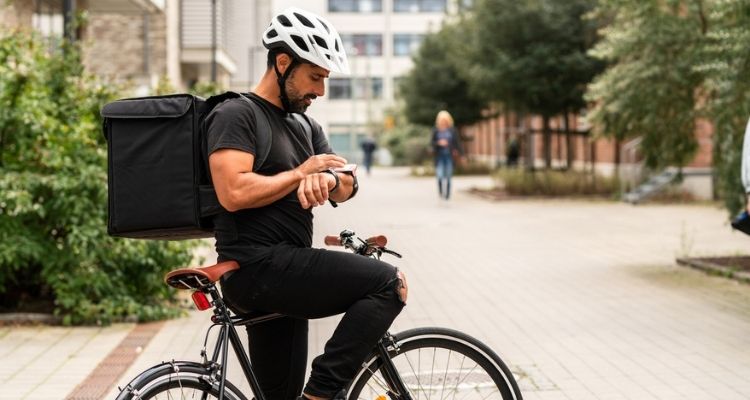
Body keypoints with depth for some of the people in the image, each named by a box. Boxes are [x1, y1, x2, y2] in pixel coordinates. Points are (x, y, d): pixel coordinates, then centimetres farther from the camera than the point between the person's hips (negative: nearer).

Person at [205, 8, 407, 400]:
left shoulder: (305, 127, 19)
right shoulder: (236, 115, -8)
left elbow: (346, 188, 8)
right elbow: (233, 193, -22)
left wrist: (325, 178, -16)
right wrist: (300, 173, -10)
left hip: (283, 272, 9)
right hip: (257, 267, -9)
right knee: (389, 283, -17)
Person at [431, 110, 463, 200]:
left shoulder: (452, 130, 1)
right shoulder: (436, 130, 0)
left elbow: (457, 142, 4)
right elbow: (432, 142, 3)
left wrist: (461, 154, 0)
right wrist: (438, 143, -17)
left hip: (449, 156, 1)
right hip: (439, 156, -1)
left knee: (448, 176, 2)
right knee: (440, 175, -11)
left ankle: (447, 194, 13)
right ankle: (440, 191, 14)